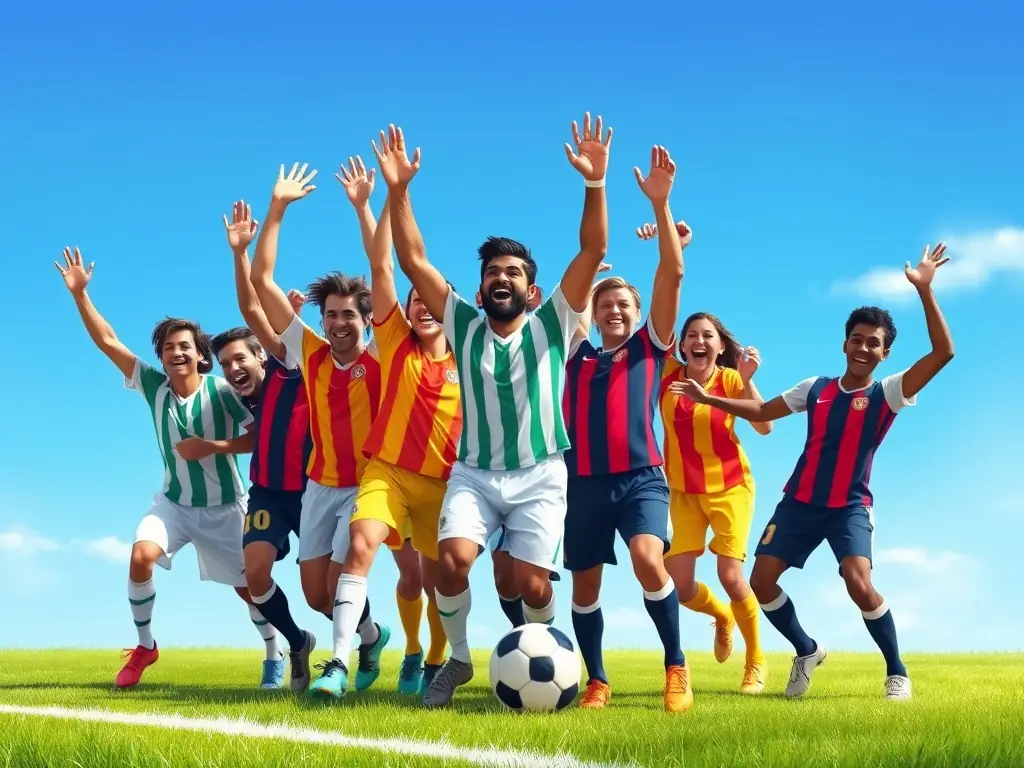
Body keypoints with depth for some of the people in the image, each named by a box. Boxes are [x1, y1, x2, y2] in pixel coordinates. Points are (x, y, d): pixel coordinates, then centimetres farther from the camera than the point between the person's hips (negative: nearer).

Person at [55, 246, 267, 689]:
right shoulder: (153, 385, -9)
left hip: (224, 507, -2)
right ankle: (144, 646, -6)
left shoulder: (222, 391, -16)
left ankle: (275, 655, 28)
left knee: (248, 583, 4)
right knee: (141, 556, -23)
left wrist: (214, 446, -27)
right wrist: (79, 293, -17)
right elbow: (107, 341, -10)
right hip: (174, 501, 2)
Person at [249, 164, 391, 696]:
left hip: (367, 484, -4)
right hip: (321, 484, 4)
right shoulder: (310, 352, -5)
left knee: (340, 580, -13)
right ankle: (372, 634, 35)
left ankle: (353, 653, 11)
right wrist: (277, 208, -10)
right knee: (316, 592, 8)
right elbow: (261, 281, -6)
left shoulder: (380, 360, -13)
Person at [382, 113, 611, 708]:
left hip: (540, 477, -1)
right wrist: (398, 191, -12)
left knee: (533, 583, -12)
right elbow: (414, 261, -1)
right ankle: (457, 660, 2)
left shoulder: (551, 326, 1)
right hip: (474, 474, 1)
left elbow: (594, 251, -10)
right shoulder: (464, 326, 6)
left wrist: (595, 183, -22)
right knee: (453, 558, -22)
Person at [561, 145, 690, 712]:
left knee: (648, 559, -25)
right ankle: (596, 681, 21)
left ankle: (676, 666, -12)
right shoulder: (577, 356, 15)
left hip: (641, 478, -3)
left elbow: (673, 274, 0)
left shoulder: (650, 347, 9)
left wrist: (660, 204, -9)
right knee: (585, 585, 6)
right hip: (584, 482, 3)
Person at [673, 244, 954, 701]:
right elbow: (762, 411, 17)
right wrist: (708, 398, 12)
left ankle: (897, 673, -5)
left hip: (850, 507, -4)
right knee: (761, 581, -2)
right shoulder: (816, 388, 6)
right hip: (799, 502, 4)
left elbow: (943, 353, -19)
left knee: (859, 582, -25)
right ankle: (806, 652, 22)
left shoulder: (887, 394, -6)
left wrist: (925, 291, -25)